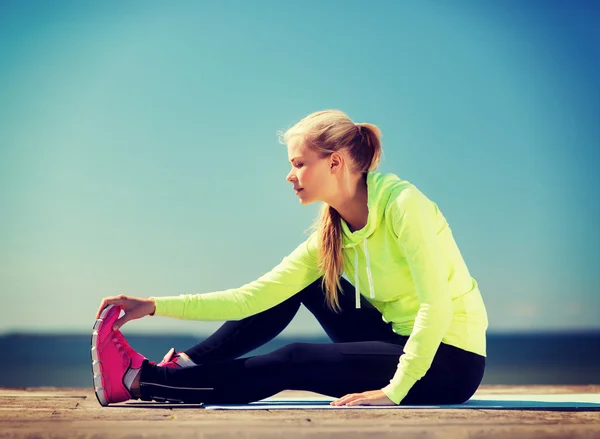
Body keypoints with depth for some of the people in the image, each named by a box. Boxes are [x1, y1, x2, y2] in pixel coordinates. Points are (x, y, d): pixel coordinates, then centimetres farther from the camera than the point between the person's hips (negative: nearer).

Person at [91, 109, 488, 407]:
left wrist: (395, 390, -30)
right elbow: (255, 296, -3)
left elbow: (436, 305, -27)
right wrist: (157, 306, -9)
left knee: (294, 363, -18)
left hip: (452, 362, -7)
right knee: (301, 285, 5)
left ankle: (139, 382, -8)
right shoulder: (331, 235, 2)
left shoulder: (402, 205, -20)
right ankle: (185, 366, 8)